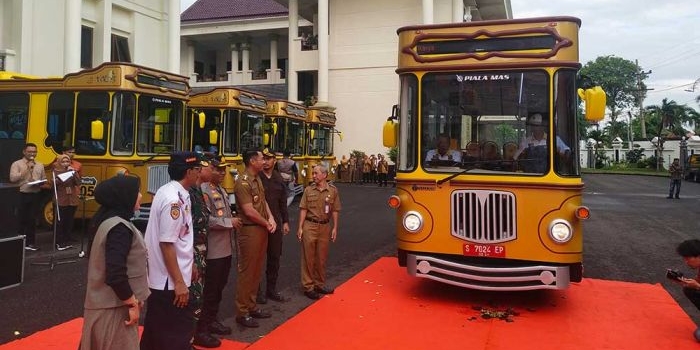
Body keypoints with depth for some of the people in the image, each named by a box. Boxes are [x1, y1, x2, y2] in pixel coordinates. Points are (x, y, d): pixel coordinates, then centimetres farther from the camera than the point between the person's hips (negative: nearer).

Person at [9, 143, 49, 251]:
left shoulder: (40, 165, 13)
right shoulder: (17, 164, -1)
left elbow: (44, 181, 16)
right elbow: (12, 178, -14)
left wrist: (41, 184, -7)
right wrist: (27, 169, -14)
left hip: (35, 195, 4)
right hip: (21, 195, -4)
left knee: (32, 220, 7)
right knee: (21, 220, 1)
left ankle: (30, 242, 15)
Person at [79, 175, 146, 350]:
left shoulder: (108, 220, 7)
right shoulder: (119, 228, -22)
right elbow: (116, 275, -28)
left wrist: (133, 300, 17)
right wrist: (133, 304, -17)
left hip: (107, 303, 10)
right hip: (115, 307, -10)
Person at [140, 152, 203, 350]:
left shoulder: (171, 192, 8)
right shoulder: (174, 199, -22)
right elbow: (166, 244, -24)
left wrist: (189, 265, 21)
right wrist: (179, 282, -20)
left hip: (160, 277, 10)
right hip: (170, 280, -10)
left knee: (156, 329, 21)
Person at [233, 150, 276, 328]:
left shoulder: (257, 179, 13)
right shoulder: (243, 182, -16)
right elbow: (249, 211, -20)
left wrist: (271, 218, 0)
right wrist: (267, 224, -8)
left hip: (262, 230, 9)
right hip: (250, 231, -9)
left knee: (257, 271, 16)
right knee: (247, 272, -1)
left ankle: (251, 307, 27)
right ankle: (242, 313, 8)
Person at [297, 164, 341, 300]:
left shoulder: (333, 191, 0)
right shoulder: (308, 190, -1)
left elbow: (334, 211, 4)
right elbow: (303, 209, 0)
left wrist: (335, 228, 2)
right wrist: (300, 228, -4)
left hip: (325, 226, 1)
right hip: (309, 226, -1)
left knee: (322, 258, 12)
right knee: (308, 258, 3)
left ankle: (320, 284, 26)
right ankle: (308, 287, 12)